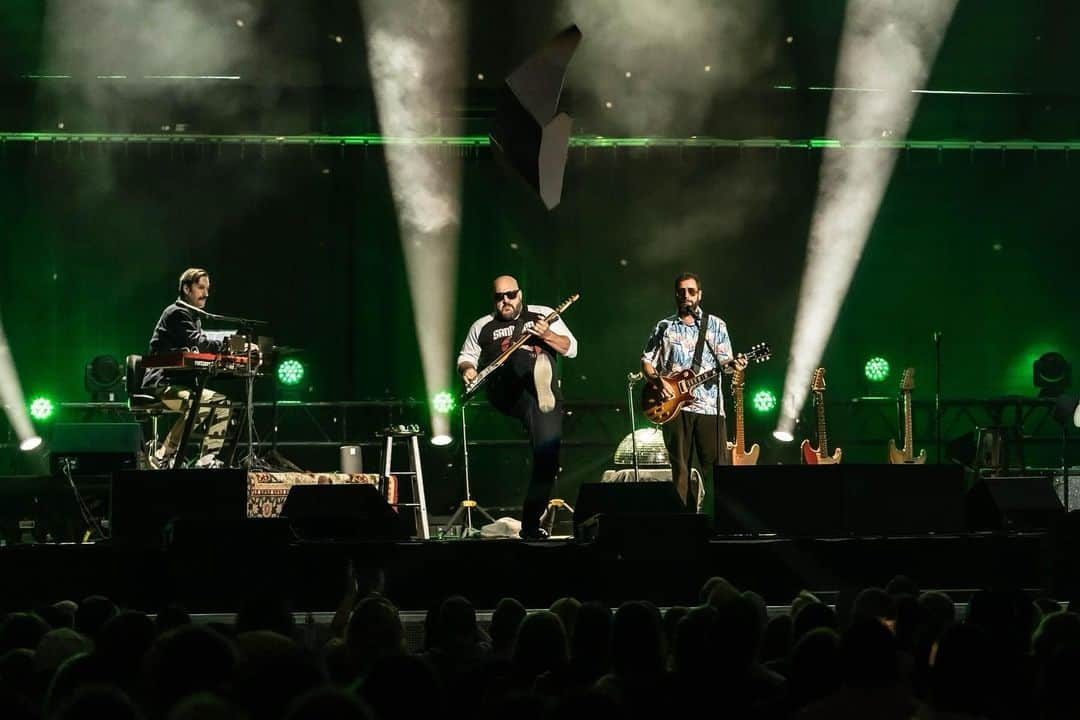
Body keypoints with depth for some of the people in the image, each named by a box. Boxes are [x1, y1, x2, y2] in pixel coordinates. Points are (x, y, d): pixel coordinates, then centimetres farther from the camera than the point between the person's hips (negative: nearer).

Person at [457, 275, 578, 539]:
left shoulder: (543, 315, 17)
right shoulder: (483, 327, 19)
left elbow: (571, 349, 13)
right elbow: (466, 357, 25)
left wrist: (547, 336, -5)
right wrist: (467, 370, 3)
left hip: (545, 391, 1)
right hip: (505, 393, -1)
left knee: (548, 452, -16)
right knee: (522, 358, -34)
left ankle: (530, 522, -9)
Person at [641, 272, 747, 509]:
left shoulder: (715, 325, 11)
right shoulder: (664, 327, 13)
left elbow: (723, 361, 5)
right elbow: (647, 360, 13)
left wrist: (733, 364, -19)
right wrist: (656, 379, -7)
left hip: (710, 405, -1)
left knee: (718, 465, -9)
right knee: (680, 469, 1)